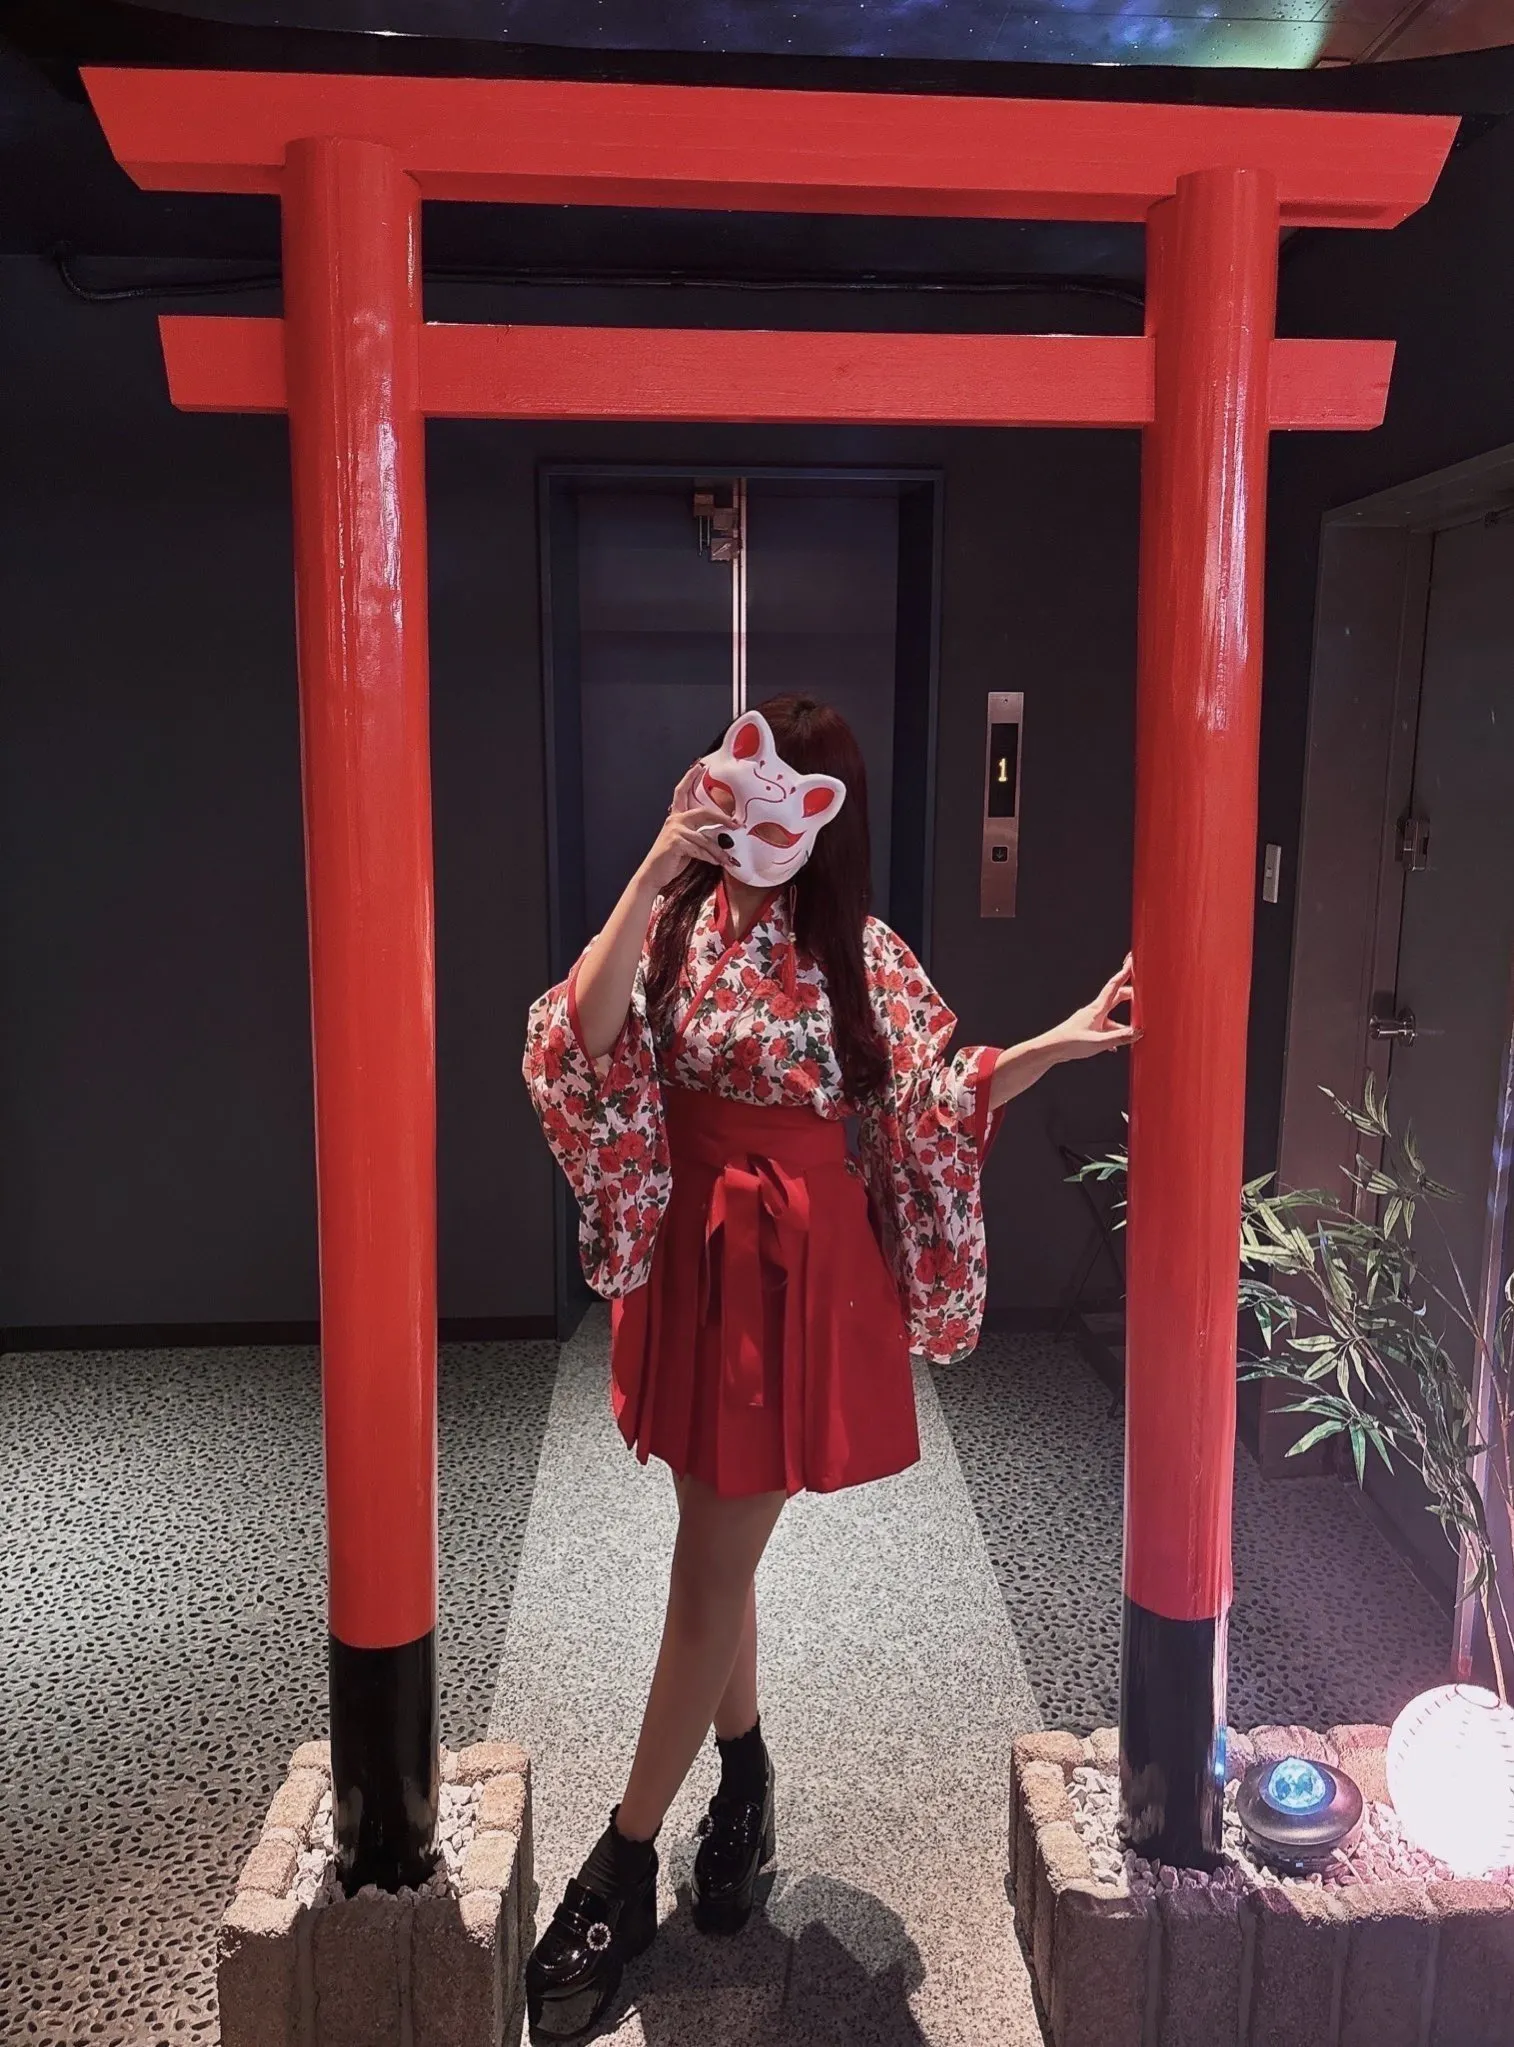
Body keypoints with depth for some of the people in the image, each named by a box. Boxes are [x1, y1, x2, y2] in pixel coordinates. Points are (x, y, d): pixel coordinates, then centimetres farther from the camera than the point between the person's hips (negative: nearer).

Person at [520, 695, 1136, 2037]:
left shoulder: (864, 957, -4)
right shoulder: (674, 927, -3)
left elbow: (943, 1099, 2)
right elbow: (582, 1049, -19)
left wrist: (1065, 1042, -10)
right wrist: (651, 876, -25)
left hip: (801, 1274, -2)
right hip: (692, 1257, 3)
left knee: (712, 1569, 4)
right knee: (719, 1552, 18)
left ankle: (624, 1867, 21)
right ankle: (744, 1781, 43)